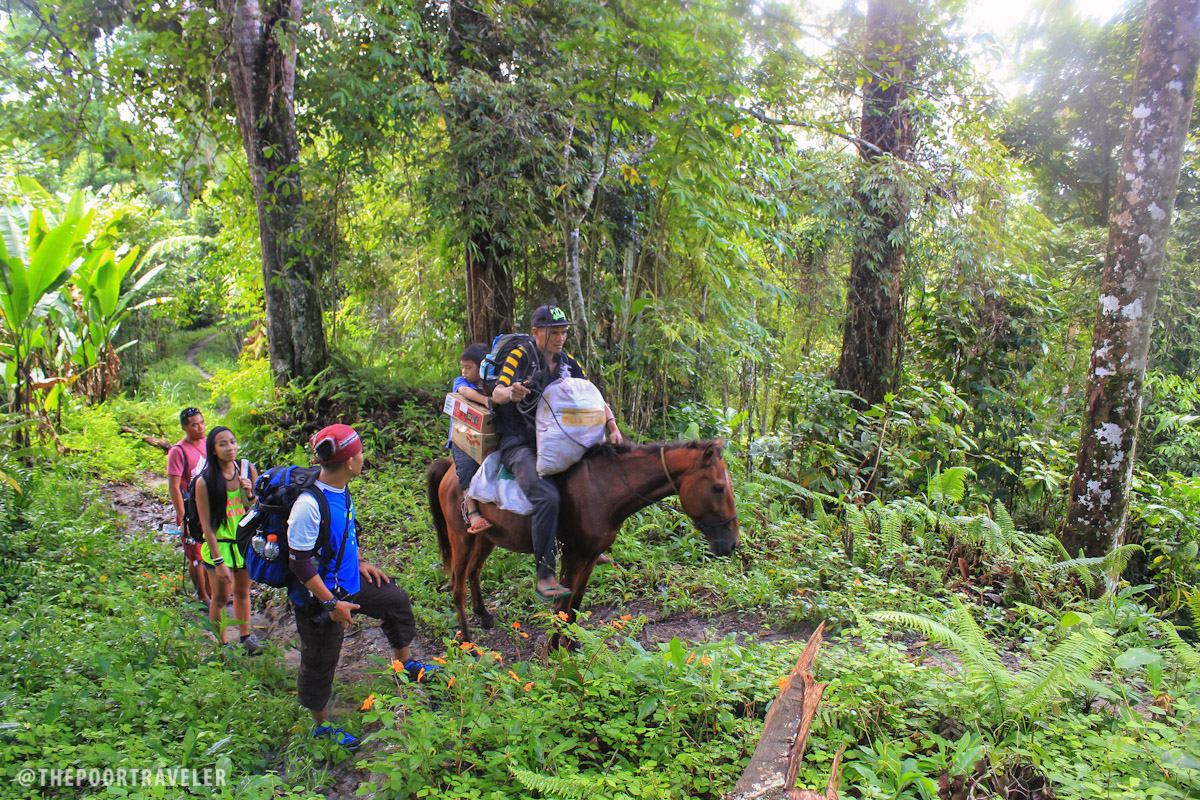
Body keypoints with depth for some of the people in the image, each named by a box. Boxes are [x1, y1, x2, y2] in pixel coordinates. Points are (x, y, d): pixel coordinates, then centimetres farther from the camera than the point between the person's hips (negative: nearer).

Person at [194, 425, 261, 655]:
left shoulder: (247, 469, -5)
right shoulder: (205, 482, -17)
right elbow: (206, 526, -14)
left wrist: (250, 493, -17)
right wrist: (219, 562, -15)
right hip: (220, 545, -4)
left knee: (242, 592, 18)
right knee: (220, 598, 5)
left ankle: (246, 637, 33)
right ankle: (220, 645, 21)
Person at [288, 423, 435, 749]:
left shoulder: (341, 490, -4)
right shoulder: (310, 504, -32)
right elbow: (301, 563, -27)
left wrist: (359, 563, 13)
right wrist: (331, 604, -24)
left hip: (348, 583, 9)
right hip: (319, 596, -9)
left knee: (396, 600, 20)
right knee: (320, 663, 9)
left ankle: (405, 663, 43)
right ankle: (321, 725, 32)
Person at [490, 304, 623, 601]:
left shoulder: (568, 363, 10)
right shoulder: (519, 356, -5)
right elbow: (496, 395, -14)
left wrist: (612, 426, -8)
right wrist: (510, 392, -38)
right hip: (519, 444, -6)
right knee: (547, 496, -29)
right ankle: (544, 576, -22)